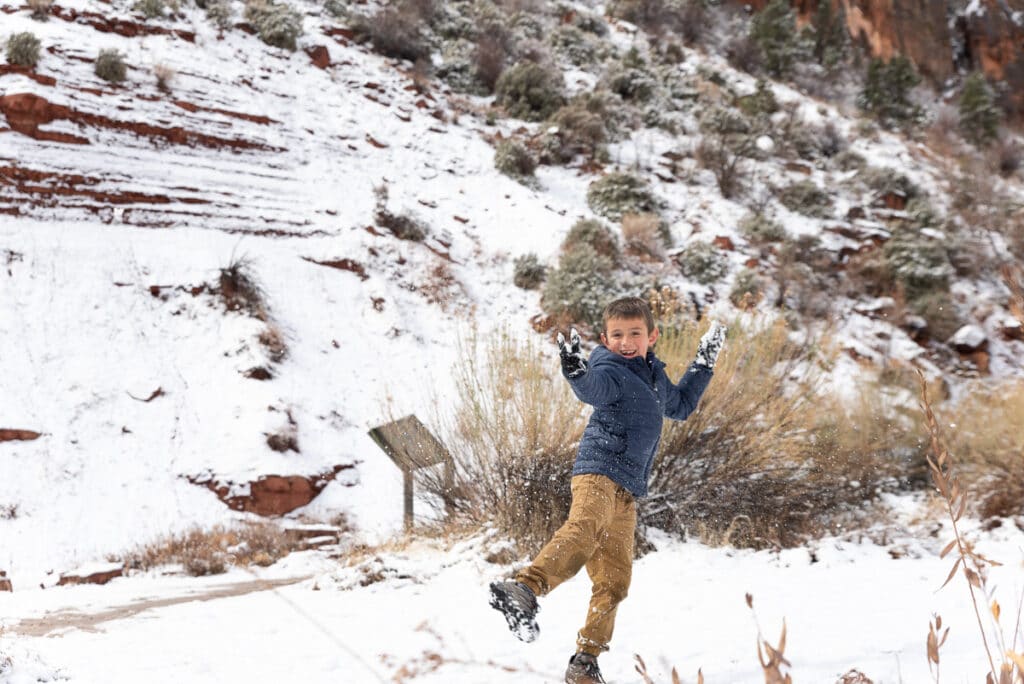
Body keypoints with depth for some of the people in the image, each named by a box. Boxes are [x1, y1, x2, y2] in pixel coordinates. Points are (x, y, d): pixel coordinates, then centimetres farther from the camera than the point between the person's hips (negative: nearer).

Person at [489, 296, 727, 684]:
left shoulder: (653, 376, 23)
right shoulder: (611, 371, -3)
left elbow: (680, 407, 41)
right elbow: (593, 389, -27)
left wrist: (704, 365, 41)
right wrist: (576, 372, -49)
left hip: (626, 492, 8)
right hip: (598, 471, -8)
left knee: (613, 582, 7)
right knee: (586, 528, -39)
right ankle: (525, 588, -57)